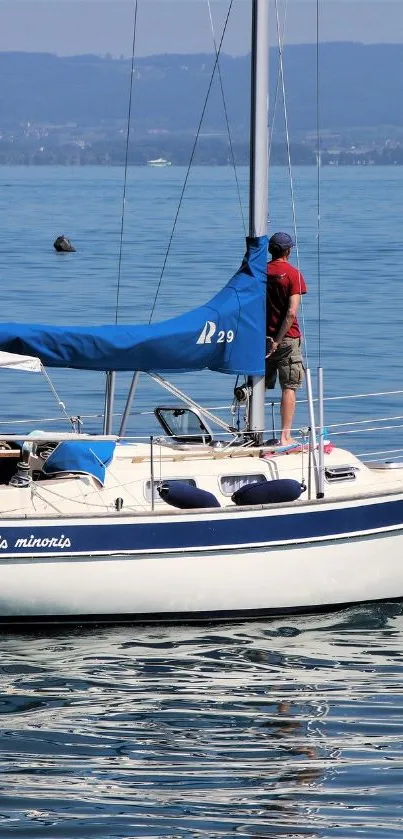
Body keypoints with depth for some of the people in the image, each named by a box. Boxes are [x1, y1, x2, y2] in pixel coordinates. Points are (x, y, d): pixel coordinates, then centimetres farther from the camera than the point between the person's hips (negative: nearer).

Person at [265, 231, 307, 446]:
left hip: (262, 338, 4)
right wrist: (277, 341, -14)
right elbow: (291, 312, -15)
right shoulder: (293, 274, -7)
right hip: (287, 338, -4)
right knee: (289, 387, 0)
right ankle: (285, 436, -6)